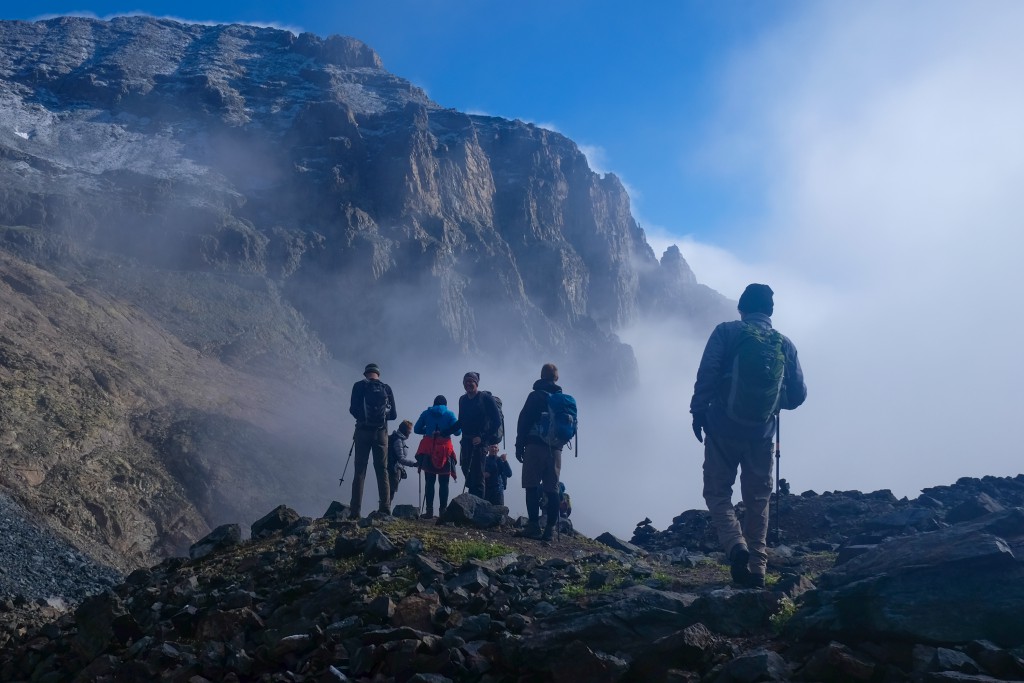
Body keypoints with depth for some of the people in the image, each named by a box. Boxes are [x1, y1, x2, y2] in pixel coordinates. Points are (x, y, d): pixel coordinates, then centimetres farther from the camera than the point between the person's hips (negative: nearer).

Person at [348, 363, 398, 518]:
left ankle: (355, 512, -3)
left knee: (359, 471, 2)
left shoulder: (359, 386, 0)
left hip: (363, 432, -1)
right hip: (381, 433, 1)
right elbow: (393, 415, 5)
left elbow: (353, 409, -5)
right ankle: (385, 509, -1)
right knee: (382, 471, 7)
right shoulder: (386, 388, 6)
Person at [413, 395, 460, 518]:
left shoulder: (426, 413, 8)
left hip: (428, 451, 1)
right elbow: (457, 432, -2)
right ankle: (442, 510, -4)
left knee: (429, 482, 4)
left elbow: (416, 429, 8)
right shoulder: (450, 414, 3)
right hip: (444, 451, -1)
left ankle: (429, 511, -2)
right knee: (444, 483, 3)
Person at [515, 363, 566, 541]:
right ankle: (550, 528, 3)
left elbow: (523, 422, -6)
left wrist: (519, 446, -2)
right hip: (555, 449, 4)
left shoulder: (536, 396, -2)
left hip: (535, 446, -4)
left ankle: (533, 525, -11)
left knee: (532, 487, -3)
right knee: (552, 489, 6)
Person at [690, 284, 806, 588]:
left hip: (723, 429, -2)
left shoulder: (726, 332, -5)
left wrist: (698, 411, -2)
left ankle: (736, 545, -15)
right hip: (762, 434, 3)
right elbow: (798, 394, 7)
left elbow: (706, 374, -13)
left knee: (717, 493, 9)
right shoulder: (785, 344, 4)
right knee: (758, 500, 14)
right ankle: (757, 568, 13)